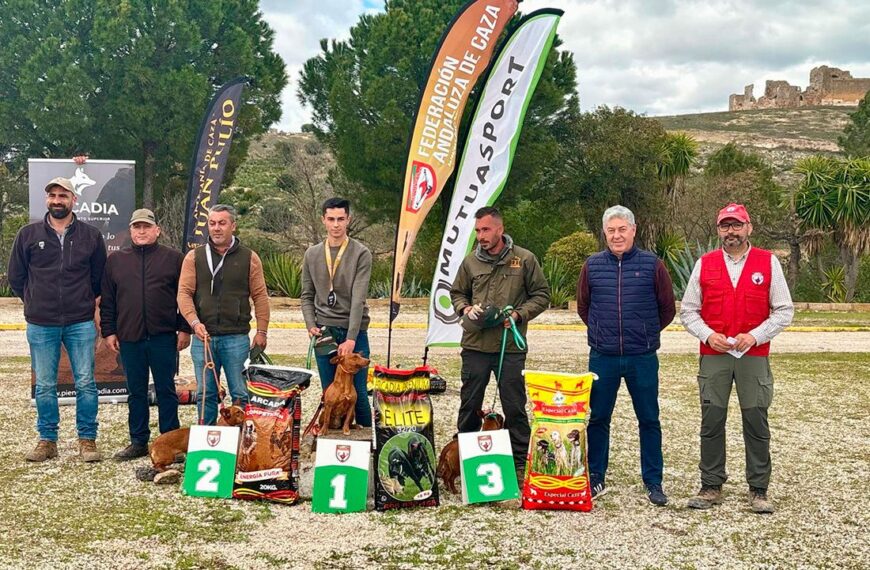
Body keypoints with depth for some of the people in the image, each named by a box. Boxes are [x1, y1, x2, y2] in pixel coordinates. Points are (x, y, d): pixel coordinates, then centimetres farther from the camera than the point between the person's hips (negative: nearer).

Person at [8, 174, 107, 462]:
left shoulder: (91, 236, 3)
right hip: (41, 325, 1)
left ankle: (87, 440, 11)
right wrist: (35, 303, 11)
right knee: (44, 386, 7)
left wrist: (89, 302, 10)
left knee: (86, 384, 0)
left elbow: (101, 277, 14)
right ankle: (47, 441, 18)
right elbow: (15, 277, 11)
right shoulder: (28, 234, 3)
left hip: (81, 323, 0)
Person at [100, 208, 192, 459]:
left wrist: (185, 329, -2)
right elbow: (107, 300, 12)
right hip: (129, 338, 3)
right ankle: (138, 442, 17)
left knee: (166, 391, 4)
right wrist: (109, 331, 6)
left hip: (164, 337, -2)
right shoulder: (116, 260, 11)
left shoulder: (174, 258, 4)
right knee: (136, 392, 9)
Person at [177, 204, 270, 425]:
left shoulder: (249, 258, 5)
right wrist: (194, 322, -15)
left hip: (237, 338, -1)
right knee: (205, 394, 8)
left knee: (241, 394, 1)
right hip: (203, 337, 2)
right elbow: (184, 293, 0)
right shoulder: (194, 257, 7)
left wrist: (261, 331, -2)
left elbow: (260, 297, 4)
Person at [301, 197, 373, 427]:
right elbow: (307, 296, 12)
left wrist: (351, 339, -20)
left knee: (357, 392, 0)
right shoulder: (312, 254, 9)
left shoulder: (361, 254, -4)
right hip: (324, 333, 3)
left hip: (354, 332, -3)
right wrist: (311, 326, -5)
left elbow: (358, 298, -13)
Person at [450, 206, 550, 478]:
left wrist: (518, 314, -11)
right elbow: (457, 293, 18)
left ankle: (520, 462, 17)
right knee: (469, 404, 11)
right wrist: (466, 309, -3)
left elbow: (541, 295, 3)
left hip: (511, 346, -2)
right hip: (475, 345, 2)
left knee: (515, 407, 5)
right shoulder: (470, 262, 6)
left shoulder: (525, 259, -1)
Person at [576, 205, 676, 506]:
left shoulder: (652, 265, -3)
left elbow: (667, 309, 6)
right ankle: (595, 478, 20)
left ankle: (653, 482, 17)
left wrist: (645, 334, 9)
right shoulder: (592, 266, 2)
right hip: (602, 357, 2)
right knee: (598, 419, 8)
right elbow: (583, 307, 16)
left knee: (649, 420, 6)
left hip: (643, 358, -1)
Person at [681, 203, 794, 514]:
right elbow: (688, 310, 8)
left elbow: (784, 310, 2)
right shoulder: (704, 264, 6)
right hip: (713, 357, 1)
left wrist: (755, 336, -10)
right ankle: (711, 487, 14)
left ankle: (759, 490, 12)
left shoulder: (768, 263, 2)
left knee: (756, 423, 2)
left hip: (754, 357, -1)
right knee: (711, 423, 4)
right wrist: (708, 335, -8)